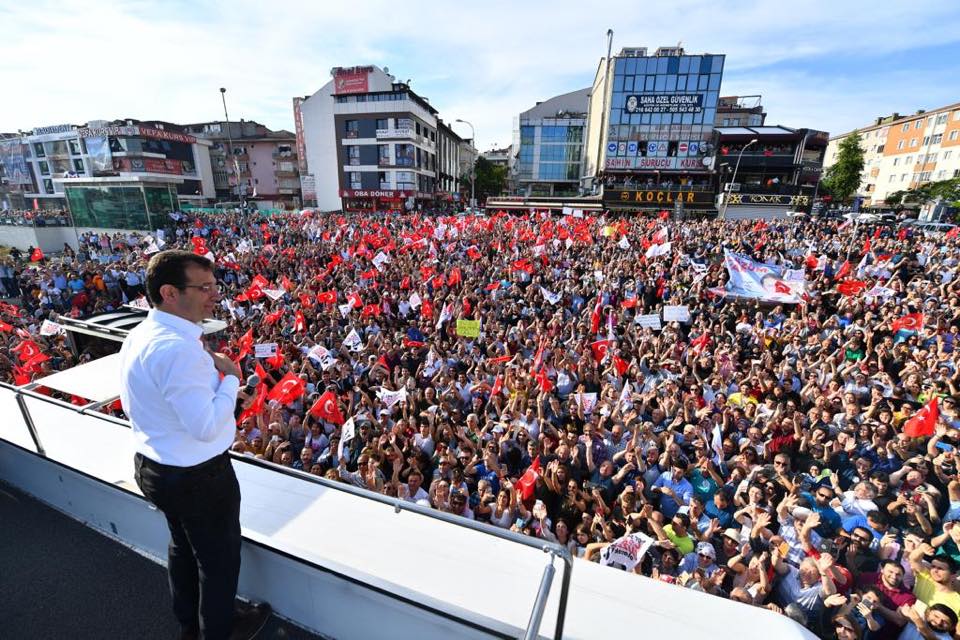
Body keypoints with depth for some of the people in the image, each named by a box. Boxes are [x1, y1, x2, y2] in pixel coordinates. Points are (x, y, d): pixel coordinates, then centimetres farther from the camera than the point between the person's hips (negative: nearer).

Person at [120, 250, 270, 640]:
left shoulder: (141, 335, 0)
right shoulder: (178, 348, -32)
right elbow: (207, 427, -31)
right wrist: (230, 378, -19)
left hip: (154, 466, 9)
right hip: (198, 477, -9)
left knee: (182, 547, 30)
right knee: (219, 557, 17)